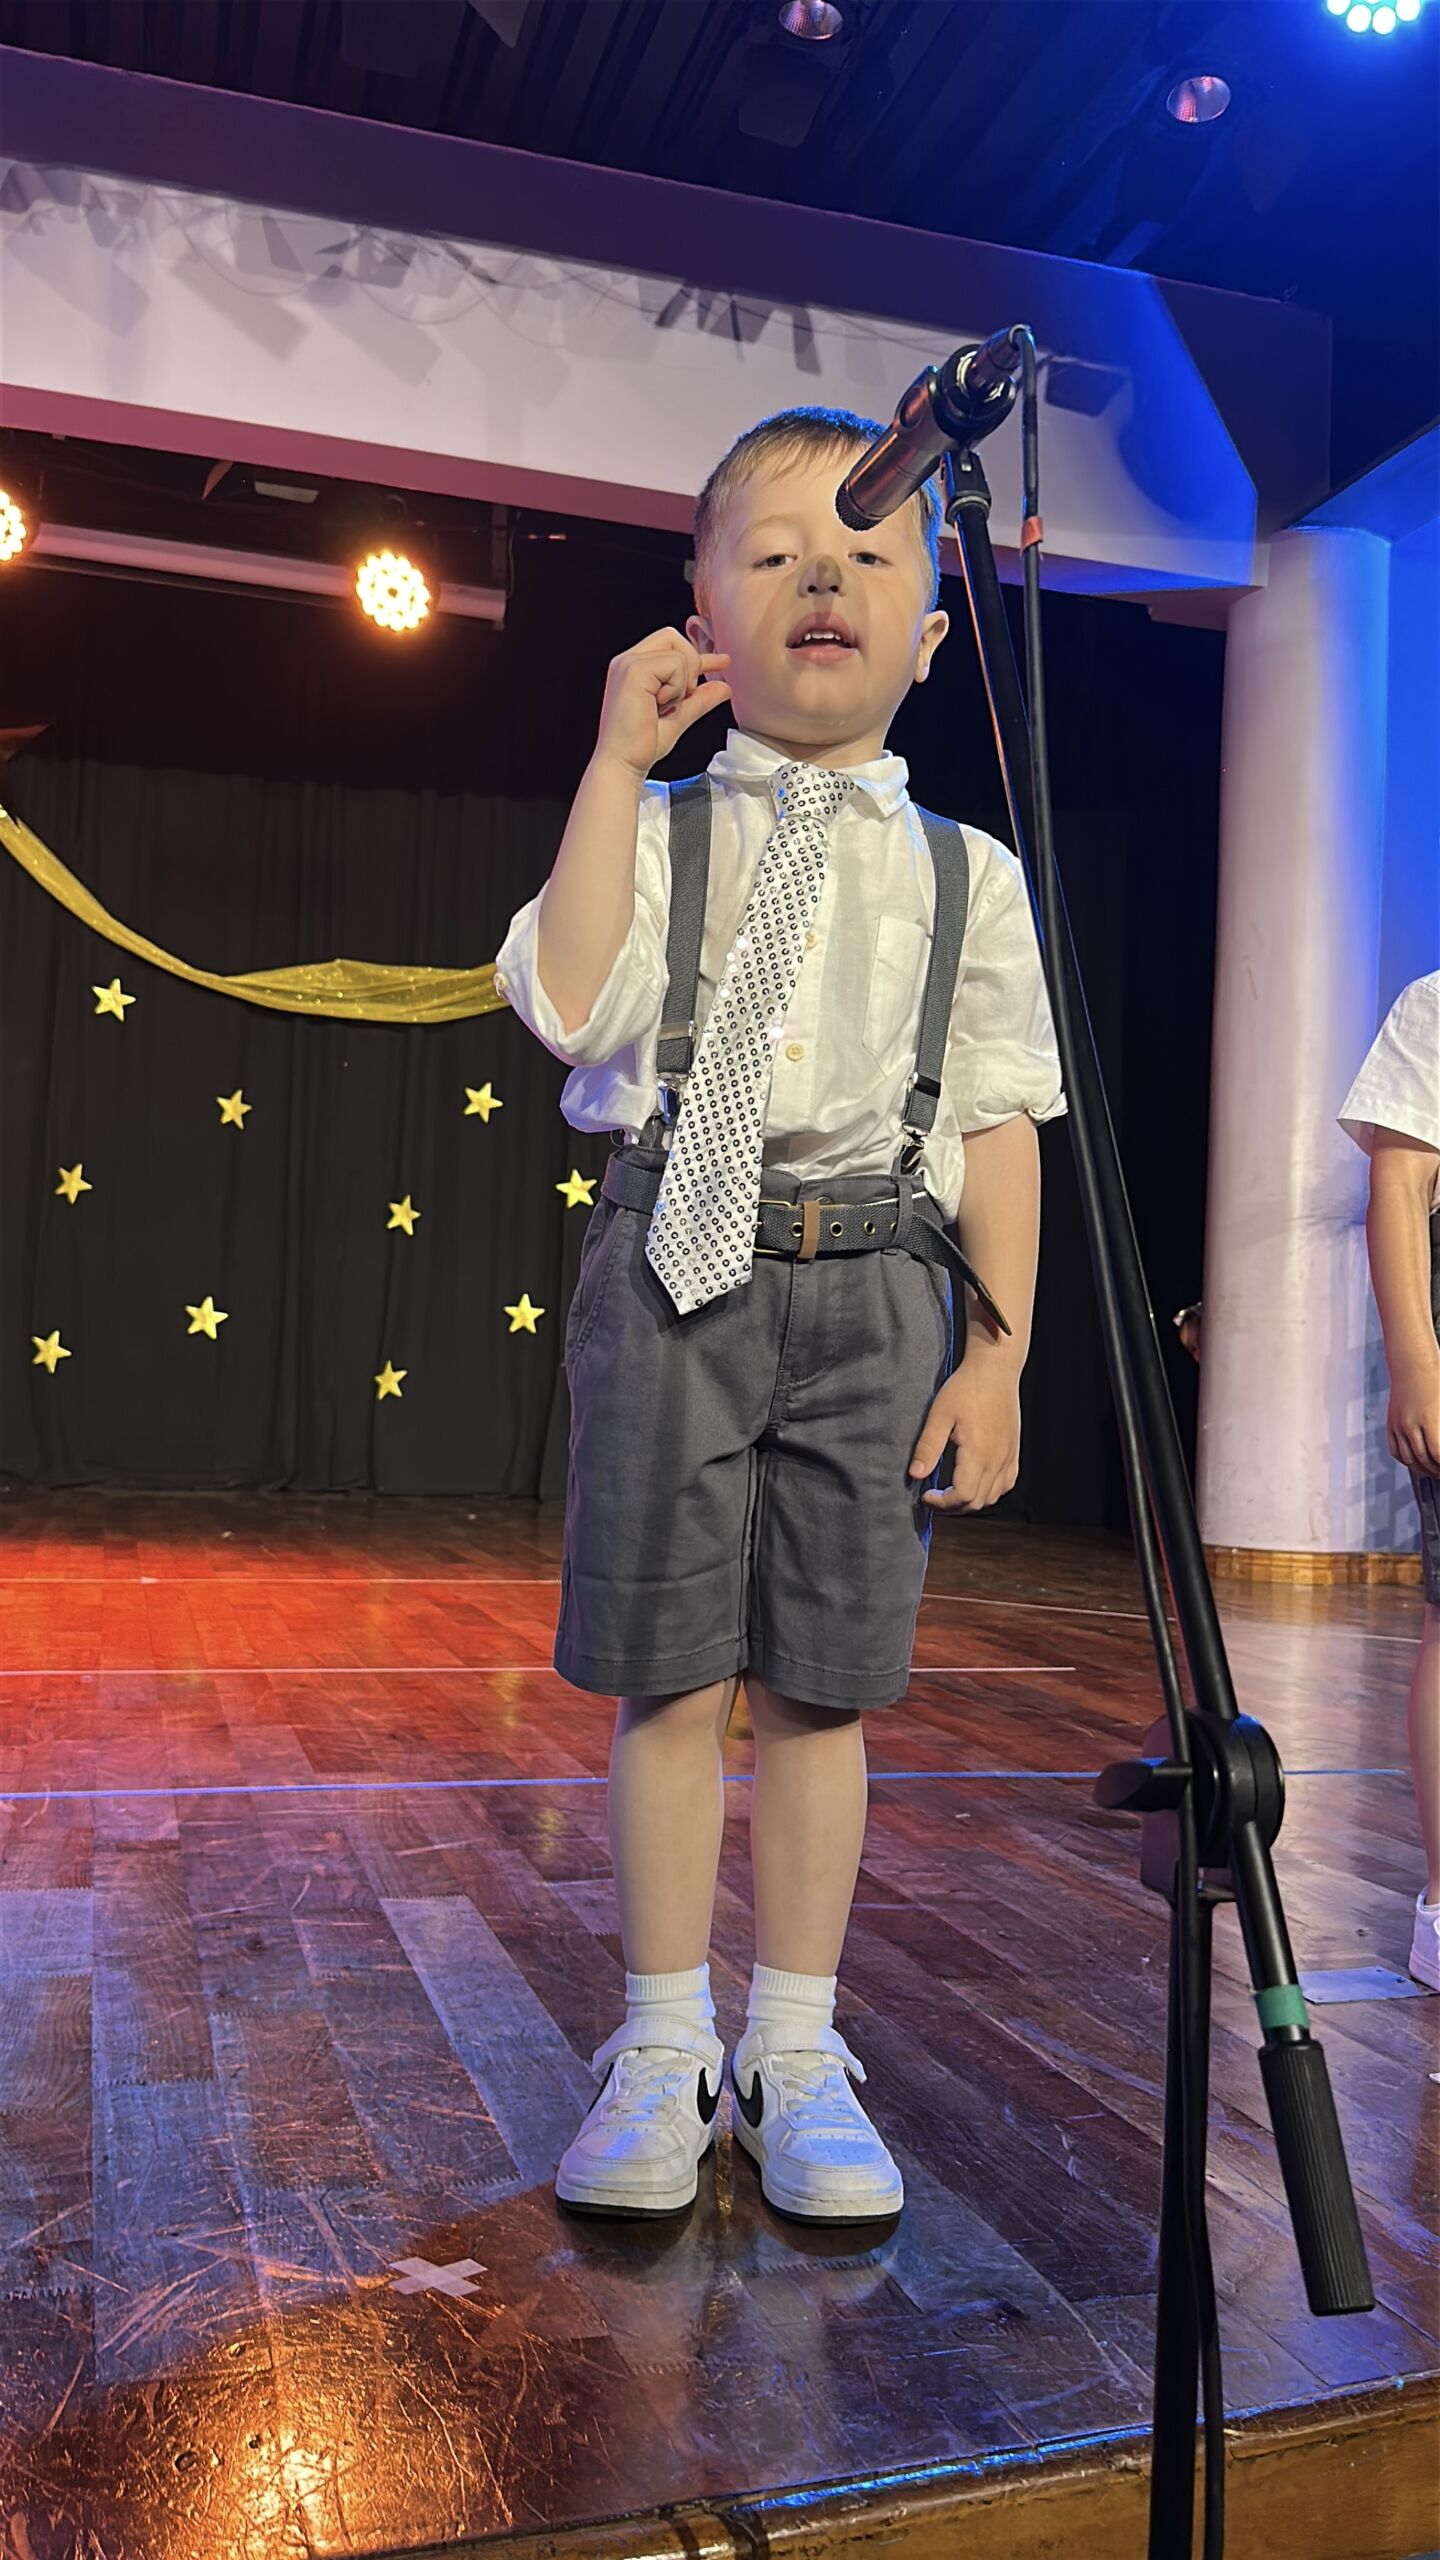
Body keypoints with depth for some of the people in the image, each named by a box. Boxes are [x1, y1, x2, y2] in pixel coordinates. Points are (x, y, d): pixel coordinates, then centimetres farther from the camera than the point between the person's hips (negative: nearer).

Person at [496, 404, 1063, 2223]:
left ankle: (794, 2051, 22)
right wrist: (618, 758, -8)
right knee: (664, 1676, 4)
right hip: (675, 1270, 0)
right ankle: (663, 2043, 21)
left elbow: (998, 1122, 7)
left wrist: (999, 1345, 0)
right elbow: (570, 1005, -11)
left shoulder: (967, 874, 9)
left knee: (821, 1683, 6)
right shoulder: (653, 827, 7)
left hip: (877, 1284, 1)